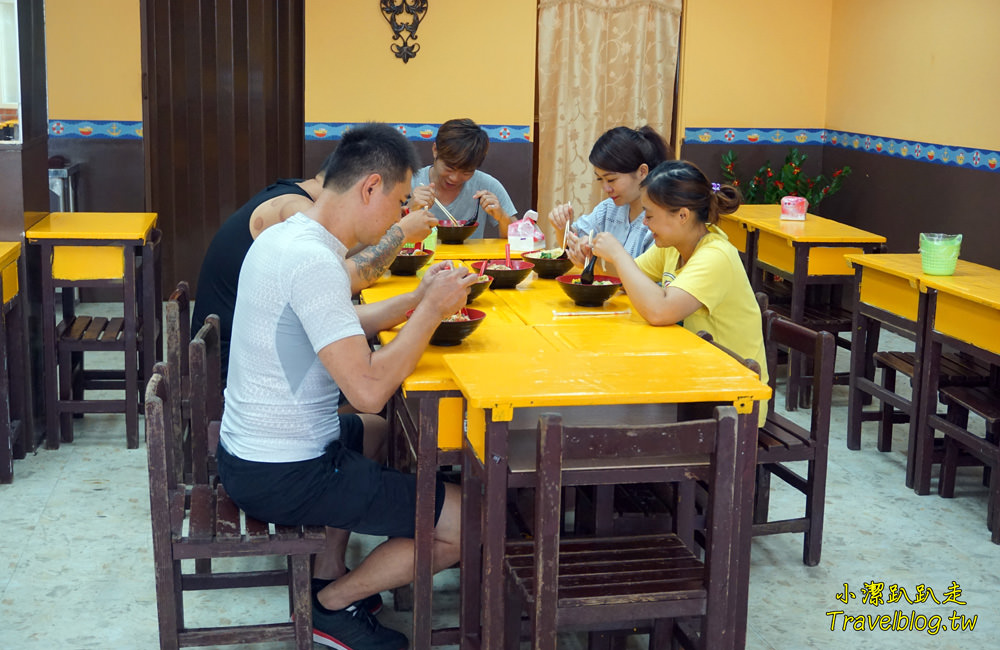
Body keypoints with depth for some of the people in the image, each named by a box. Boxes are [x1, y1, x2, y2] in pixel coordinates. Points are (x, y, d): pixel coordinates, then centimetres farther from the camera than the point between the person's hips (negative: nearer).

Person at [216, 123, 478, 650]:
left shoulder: (286, 235, 6)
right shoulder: (313, 261, -25)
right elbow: (369, 390, -29)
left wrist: (418, 299, 8)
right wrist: (432, 308, -17)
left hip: (247, 450, 10)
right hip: (283, 476, -10)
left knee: (374, 433, 36)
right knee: (467, 526, -6)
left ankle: (327, 570, 31)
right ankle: (334, 606, 11)